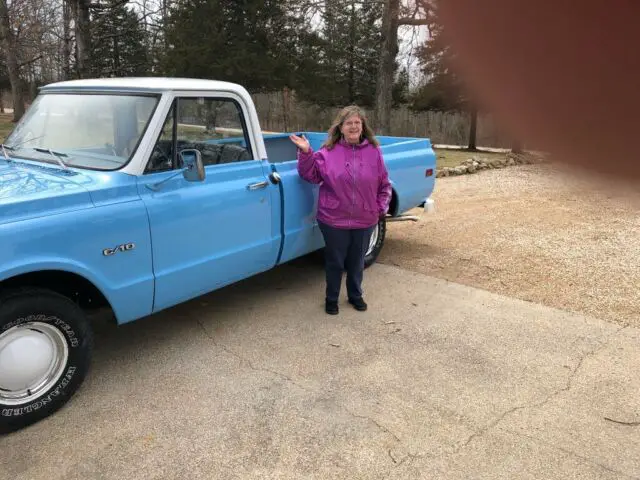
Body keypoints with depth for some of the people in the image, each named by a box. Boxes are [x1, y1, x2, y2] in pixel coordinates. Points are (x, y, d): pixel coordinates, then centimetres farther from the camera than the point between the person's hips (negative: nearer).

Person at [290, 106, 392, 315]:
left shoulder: (374, 151, 0)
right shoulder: (328, 151, -4)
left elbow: (384, 184, 7)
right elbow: (311, 175, -4)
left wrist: (382, 208, 1)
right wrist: (305, 153, -16)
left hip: (365, 220, 2)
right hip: (334, 220, -2)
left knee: (357, 261, 18)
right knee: (335, 262, 12)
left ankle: (355, 295, 39)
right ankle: (331, 298, 32)